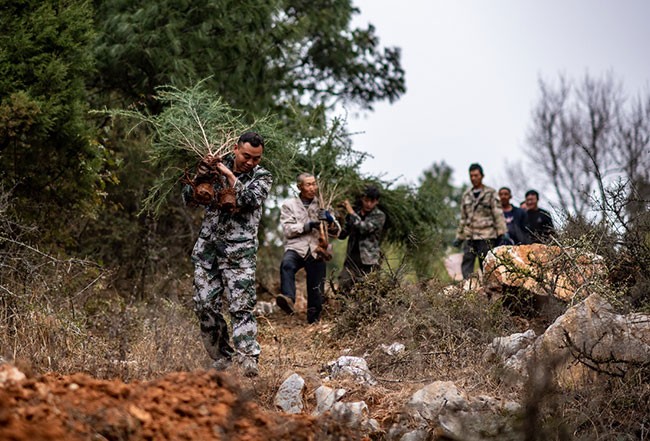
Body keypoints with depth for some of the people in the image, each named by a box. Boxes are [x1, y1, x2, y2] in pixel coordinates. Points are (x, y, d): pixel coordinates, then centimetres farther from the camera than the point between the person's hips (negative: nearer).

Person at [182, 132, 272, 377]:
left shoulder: (262, 177, 2)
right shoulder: (217, 168, 10)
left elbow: (248, 200, -17)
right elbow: (189, 199, 9)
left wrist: (228, 175, -12)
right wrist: (200, 178, -10)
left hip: (239, 252, -4)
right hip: (207, 248, 4)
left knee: (240, 307, -13)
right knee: (205, 306, 3)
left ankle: (248, 359, -17)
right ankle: (221, 355, 16)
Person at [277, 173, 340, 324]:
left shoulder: (321, 205, 17)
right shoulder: (289, 205, 10)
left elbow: (336, 232, 15)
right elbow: (288, 230, -2)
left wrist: (330, 221, -7)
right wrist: (308, 225, -15)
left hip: (316, 252, 3)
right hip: (296, 248, -3)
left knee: (316, 291, 0)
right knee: (287, 264, -36)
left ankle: (313, 321, 15)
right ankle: (288, 299, -49)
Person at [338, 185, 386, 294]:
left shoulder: (379, 216, -3)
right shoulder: (355, 213, 12)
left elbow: (364, 228, -18)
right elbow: (342, 235, 15)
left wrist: (350, 211, -10)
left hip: (368, 264, -4)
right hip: (351, 260, 5)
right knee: (342, 290, -2)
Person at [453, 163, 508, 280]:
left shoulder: (490, 193, 4)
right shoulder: (466, 195, 18)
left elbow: (498, 214, -3)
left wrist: (502, 232, -12)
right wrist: (459, 237, 20)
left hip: (486, 236, -4)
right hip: (469, 236, 4)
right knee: (466, 263, -8)